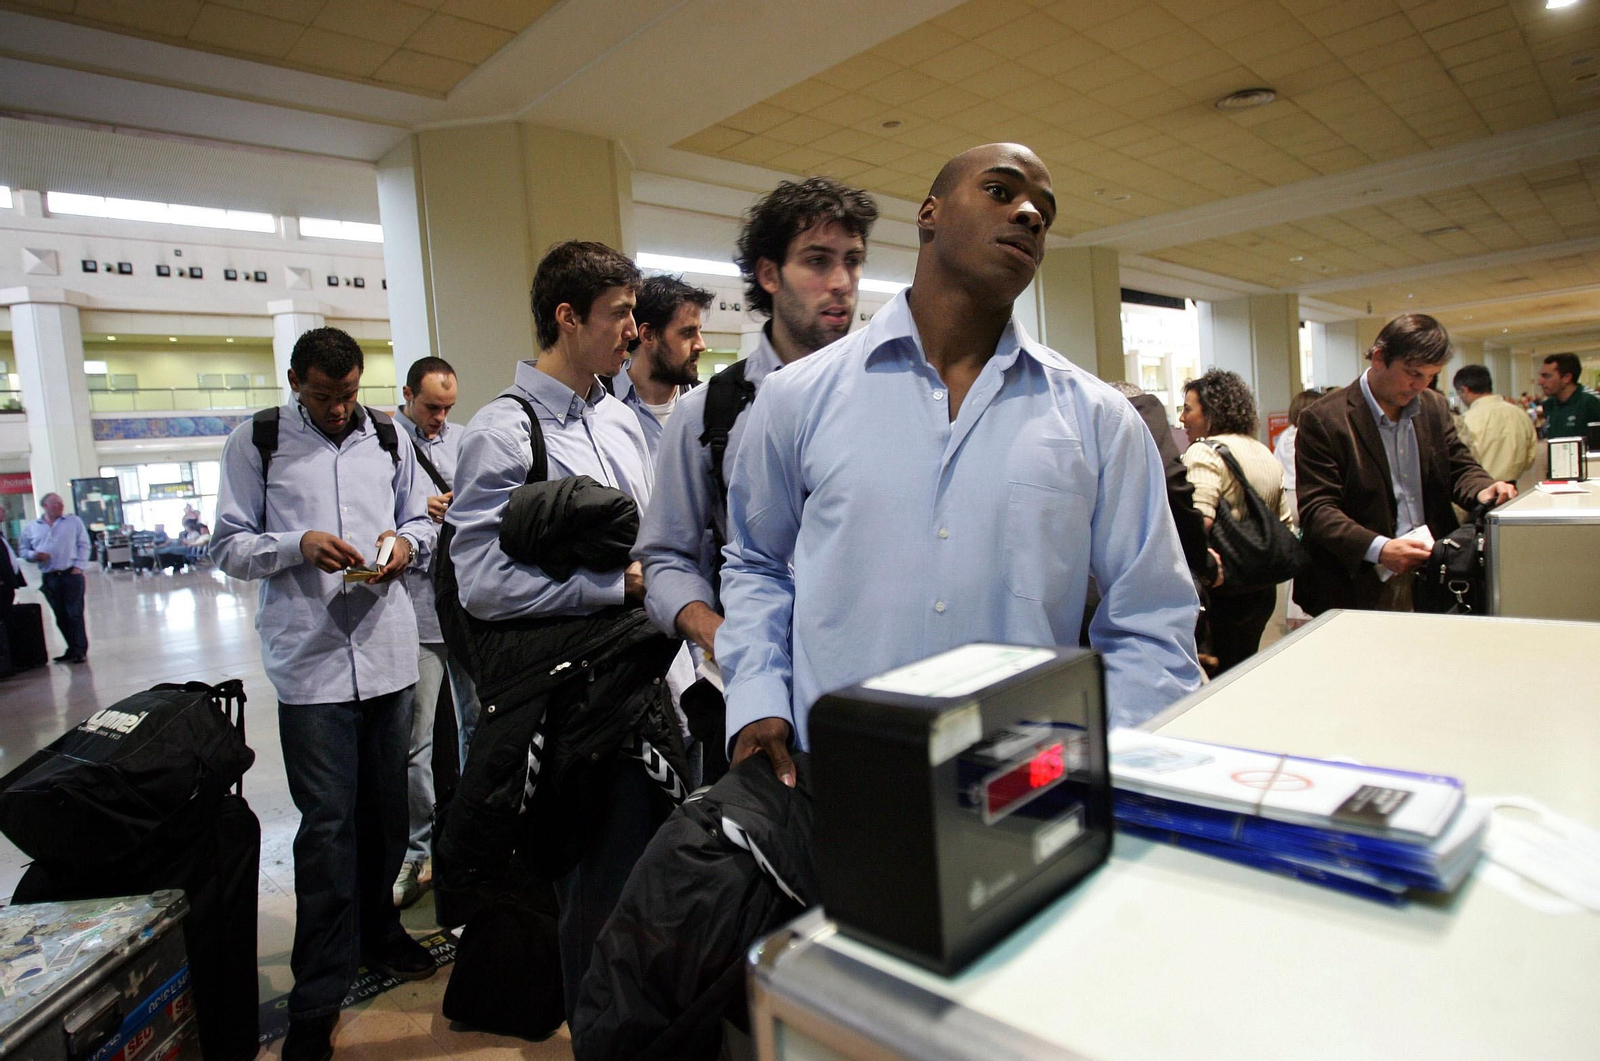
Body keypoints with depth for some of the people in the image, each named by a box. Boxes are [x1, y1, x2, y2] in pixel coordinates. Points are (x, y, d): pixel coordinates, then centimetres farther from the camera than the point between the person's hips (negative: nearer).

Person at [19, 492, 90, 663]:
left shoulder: (74, 522, 7)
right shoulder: (30, 528, 11)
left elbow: (84, 546, 4)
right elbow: (24, 551, 15)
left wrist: (78, 566, -6)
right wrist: (34, 556, -7)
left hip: (71, 574, -3)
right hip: (49, 578, 3)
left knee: (75, 614, -5)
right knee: (60, 617, 7)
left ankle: (81, 650, -1)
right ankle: (72, 649, 15)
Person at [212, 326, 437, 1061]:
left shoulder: (387, 436, 10)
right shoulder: (256, 442, 2)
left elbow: (418, 519, 19)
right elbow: (228, 546, 2)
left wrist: (407, 542, -4)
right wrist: (298, 545, -15)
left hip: (388, 648, 4)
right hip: (310, 658, -3)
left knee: (385, 807, 14)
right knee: (327, 824, -2)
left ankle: (376, 932, 36)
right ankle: (318, 1000, 12)